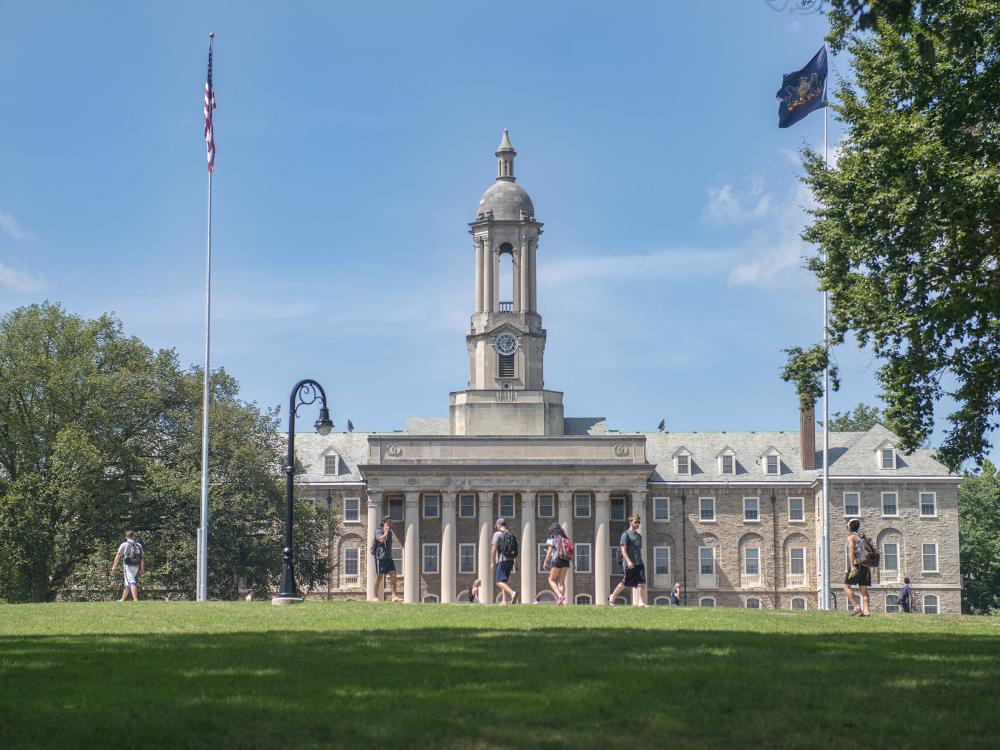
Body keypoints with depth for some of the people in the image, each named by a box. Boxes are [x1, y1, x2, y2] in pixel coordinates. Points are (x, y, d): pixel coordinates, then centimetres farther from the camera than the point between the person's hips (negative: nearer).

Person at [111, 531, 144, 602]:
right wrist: (142, 568, 16)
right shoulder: (139, 545, 12)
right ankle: (123, 599, 22)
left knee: (131, 582, -11)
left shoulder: (124, 545, 1)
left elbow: (118, 556, -1)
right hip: (136, 566, 5)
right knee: (127, 583, 15)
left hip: (128, 565, -5)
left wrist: (114, 566, 4)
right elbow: (142, 557, 11)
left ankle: (135, 599, -24)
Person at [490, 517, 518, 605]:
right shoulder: (511, 535, 16)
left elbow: (494, 548, -13)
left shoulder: (497, 534, -5)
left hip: (502, 561, -7)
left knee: (500, 582, -13)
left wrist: (493, 562, -12)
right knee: (504, 581, 16)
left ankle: (512, 593, -35)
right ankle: (504, 601, 8)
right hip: (510, 560, 7)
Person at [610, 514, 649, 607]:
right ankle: (612, 597, 23)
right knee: (624, 583, 4)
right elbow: (623, 549, -13)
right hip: (629, 564, -6)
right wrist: (628, 561, -23)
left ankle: (641, 602, -9)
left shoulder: (639, 536, 17)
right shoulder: (626, 534, -6)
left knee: (642, 582, -8)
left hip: (639, 563, 6)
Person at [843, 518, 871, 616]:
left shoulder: (851, 537, -3)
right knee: (864, 589, 4)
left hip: (856, 565, -7)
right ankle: (866, 611, -5)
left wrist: (852, 567, -24)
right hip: (866, 566, 7)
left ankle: (856, 607, -13)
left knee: (847, 586, 0)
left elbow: (851, 551, -17)